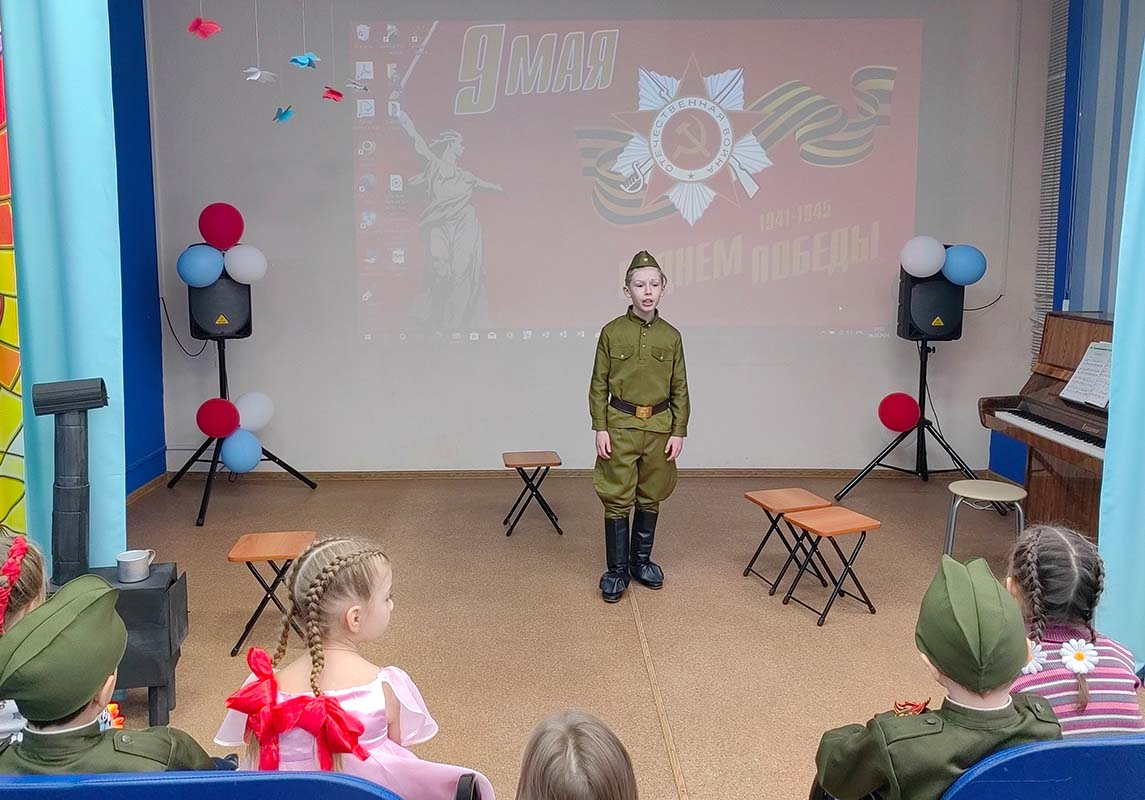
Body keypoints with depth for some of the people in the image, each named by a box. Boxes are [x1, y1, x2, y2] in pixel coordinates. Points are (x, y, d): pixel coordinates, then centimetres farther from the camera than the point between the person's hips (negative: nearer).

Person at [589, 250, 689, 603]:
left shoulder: (671, 336, 2)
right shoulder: (611, 332, -3)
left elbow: (680, 389, 6)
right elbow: (599, 385, -1)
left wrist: (679, 431, 1)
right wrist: (600, 428, -7)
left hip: (660, 427, 2)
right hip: (620, 425, -2)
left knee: (650, 498, 12)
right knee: (617, 500, 1)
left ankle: (641, 561, 27)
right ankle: (617, 570, 11)